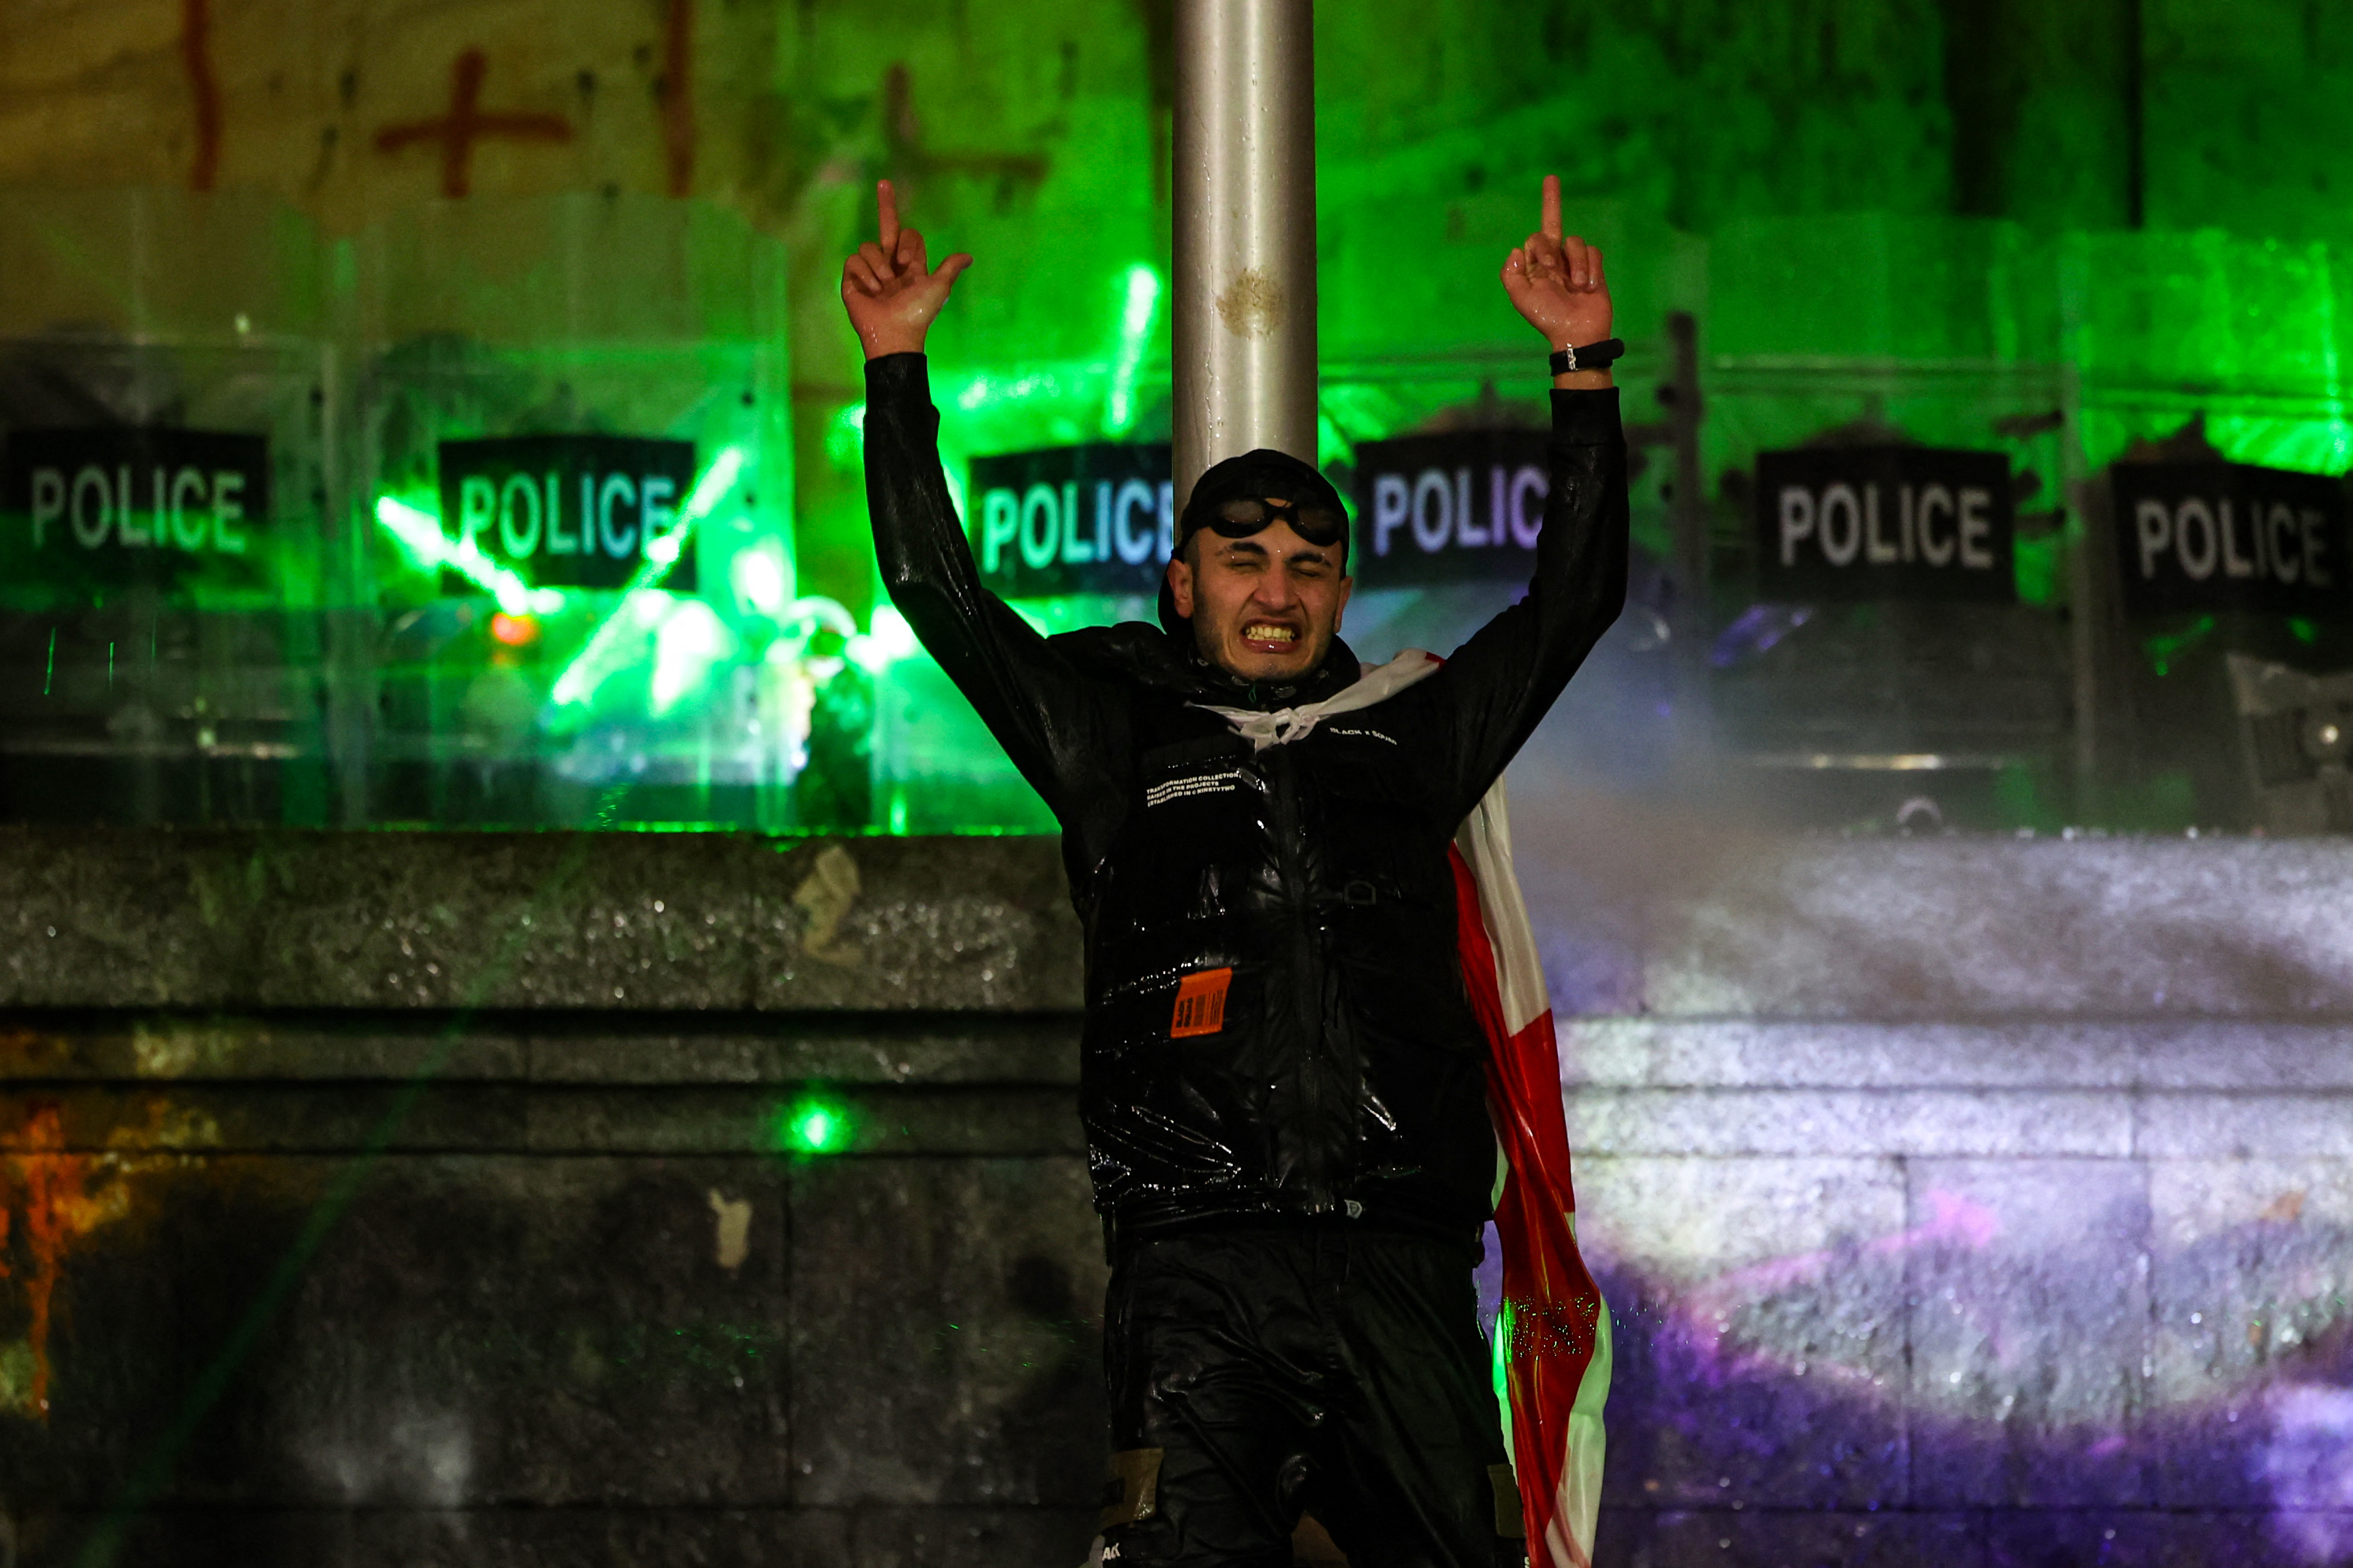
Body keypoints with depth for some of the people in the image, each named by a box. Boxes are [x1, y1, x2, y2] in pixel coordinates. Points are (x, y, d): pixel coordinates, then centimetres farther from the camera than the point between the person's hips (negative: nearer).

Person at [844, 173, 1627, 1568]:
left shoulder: (1412, 732, 20)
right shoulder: (1119, 735, 17)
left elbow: (1578, 597, 21)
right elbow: (940, 593, 14)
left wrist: (1586, 369, 17)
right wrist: (898, 373, 10)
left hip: (1405, 1272, 2)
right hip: (1200, 1272, -2)